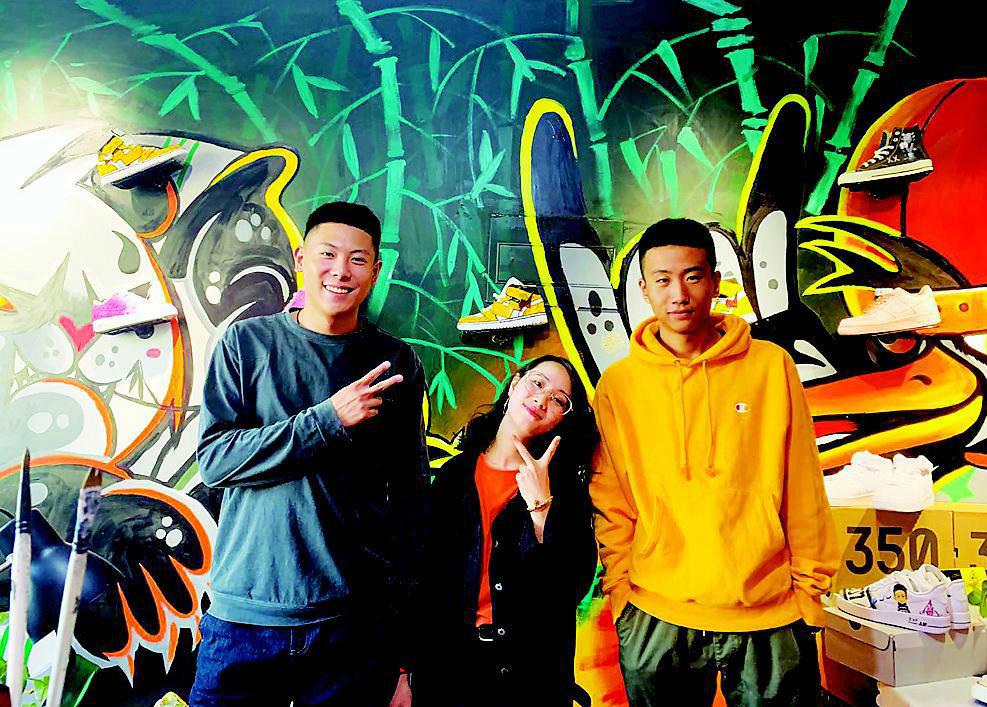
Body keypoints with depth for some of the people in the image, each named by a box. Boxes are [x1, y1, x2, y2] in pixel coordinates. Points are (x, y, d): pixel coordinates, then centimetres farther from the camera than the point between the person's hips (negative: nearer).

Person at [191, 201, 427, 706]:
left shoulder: (397, 364, 2)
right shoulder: (247, 342, 1)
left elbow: (409, 501, 3)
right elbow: (214, 459, -6)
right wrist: (328, 419, -18)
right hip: (245, 617, 0)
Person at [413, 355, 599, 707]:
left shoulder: (564, 483, -2)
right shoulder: (454, 473, 0)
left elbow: (577, 584, -12)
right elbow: (426, 576, 0)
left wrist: (541, 505, -20)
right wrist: (409, 670, -2)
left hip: (534, 665, 0)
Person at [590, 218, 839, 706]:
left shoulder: (771, 365, -3)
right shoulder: (617, 384, -2)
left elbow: (803, 491, 1)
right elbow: (610, 503, 3)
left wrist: (810, 588, 3)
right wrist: (620, 591, 1)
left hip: (769, 613, 0)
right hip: (656, 615, 1)